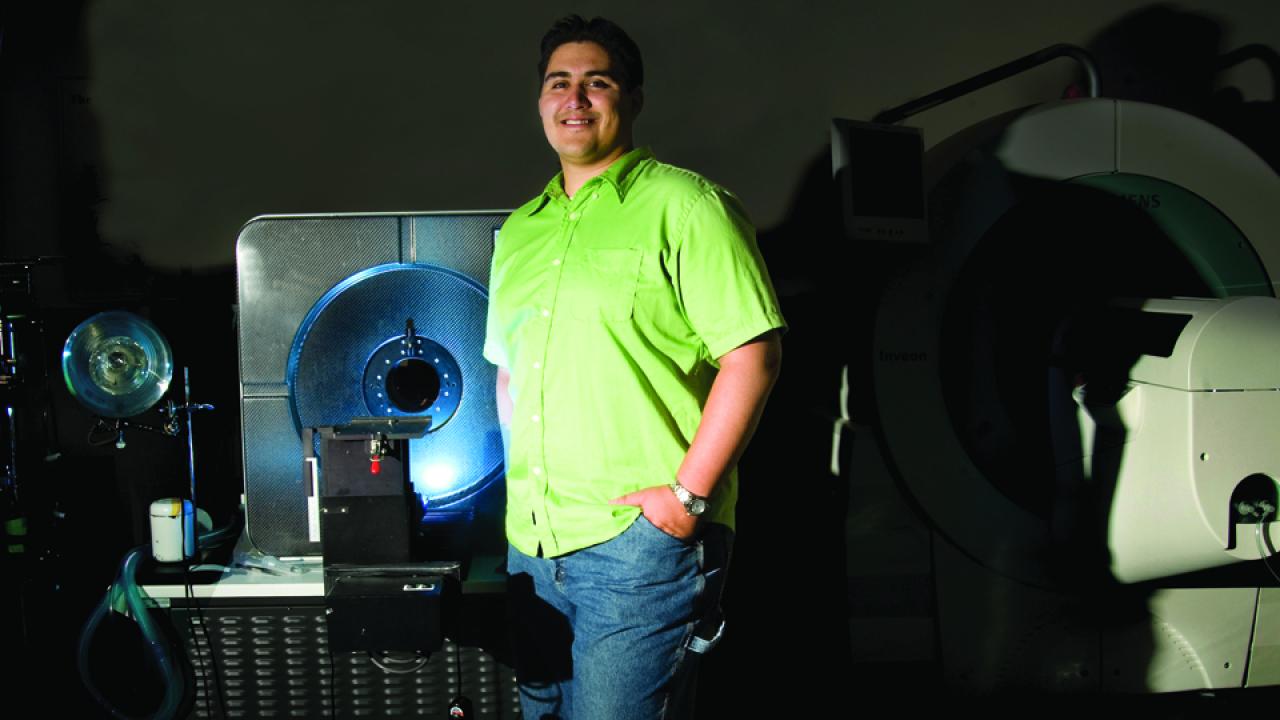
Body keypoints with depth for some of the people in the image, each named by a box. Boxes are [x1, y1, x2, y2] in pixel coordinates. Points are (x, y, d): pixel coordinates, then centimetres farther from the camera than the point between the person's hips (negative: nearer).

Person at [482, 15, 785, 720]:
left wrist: (688, 493, -16)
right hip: (533, 543, 7)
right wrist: (522, 485, 13)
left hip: (641, 537, -7)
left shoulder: (681, 205, -5)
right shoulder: (518, 232, 17)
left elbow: (752, 356, -12)